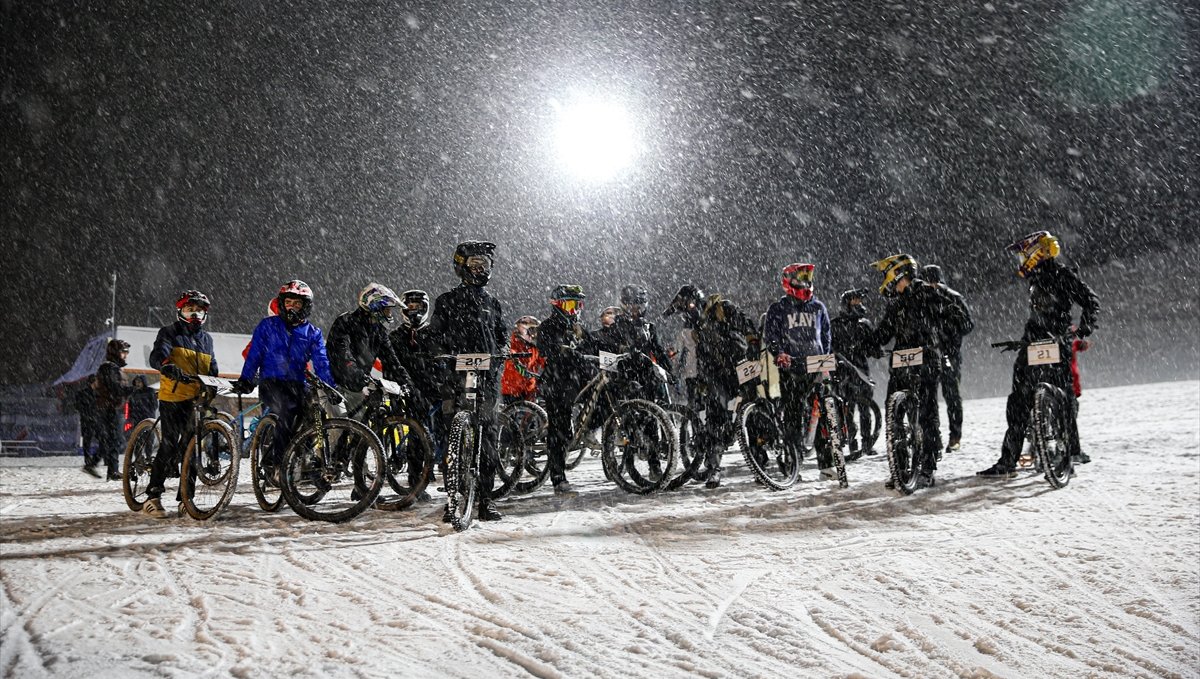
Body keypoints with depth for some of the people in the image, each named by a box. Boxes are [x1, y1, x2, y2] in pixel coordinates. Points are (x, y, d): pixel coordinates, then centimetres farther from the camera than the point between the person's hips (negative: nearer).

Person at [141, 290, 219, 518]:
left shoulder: (206, 339, 21)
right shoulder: (169, 333, 3)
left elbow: (212, 369, 25)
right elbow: (157, 355, -16)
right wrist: (168, 367, -37)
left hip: (197, 400, 5)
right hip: (173, 397, -5)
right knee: (170, 445, -12)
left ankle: (186, 498, 8)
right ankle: (152, 497, -7)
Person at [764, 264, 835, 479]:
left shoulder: (818, 307, 16)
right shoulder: (778, 308, 6)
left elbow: (826, 335, 21)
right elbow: (769, 335, 0)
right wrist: (779, 353, -18)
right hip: (790, 366, -3)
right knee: (793, 415, -5)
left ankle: (826, 463, 1)